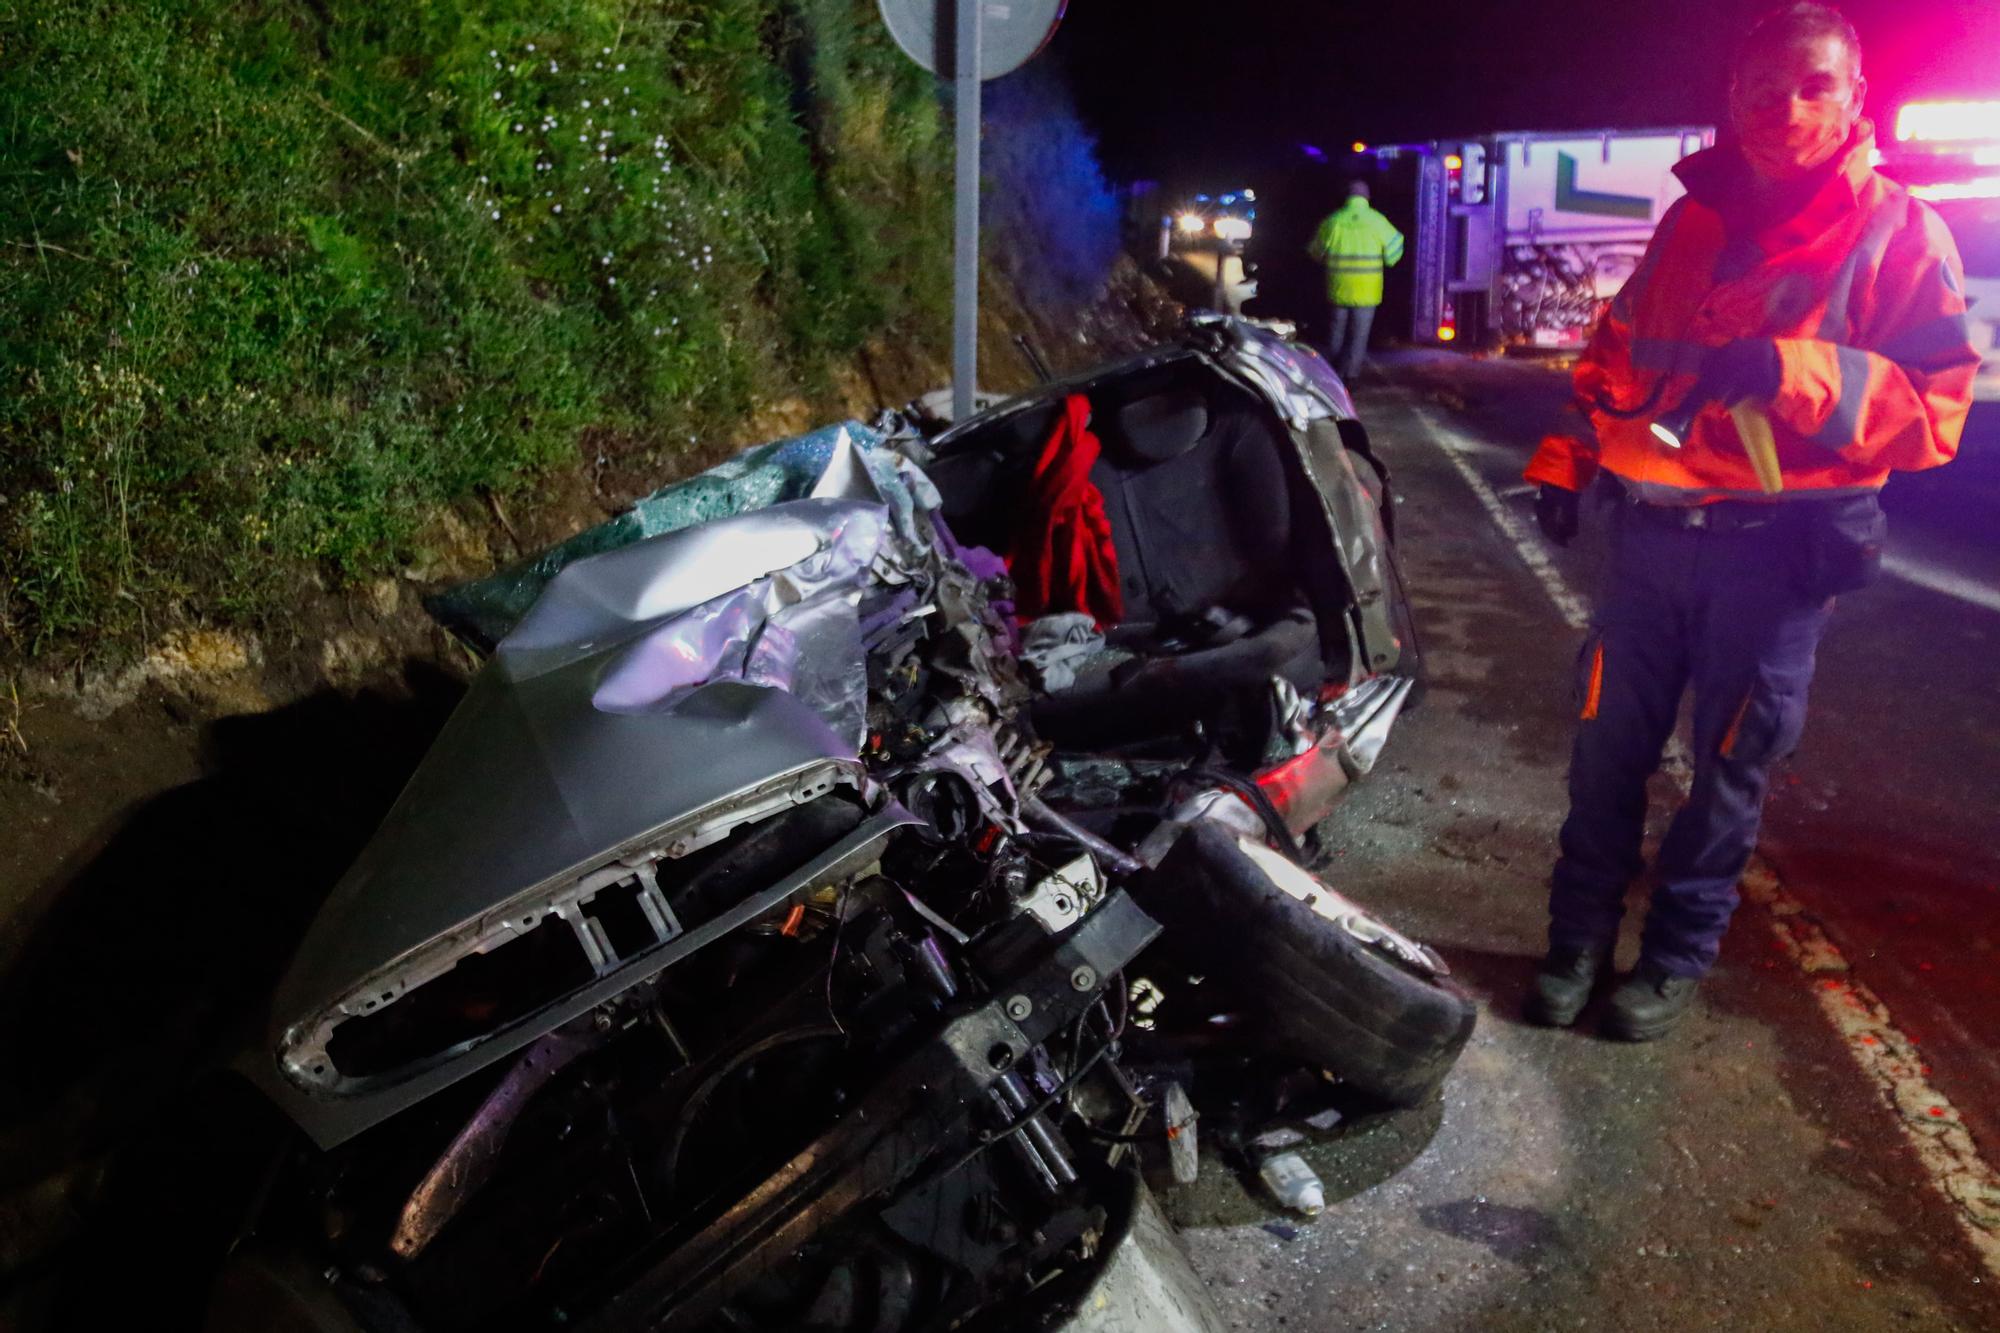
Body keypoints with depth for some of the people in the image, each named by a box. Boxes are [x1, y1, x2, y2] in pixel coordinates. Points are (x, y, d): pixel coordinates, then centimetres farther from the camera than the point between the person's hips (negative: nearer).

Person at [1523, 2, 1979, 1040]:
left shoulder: (1899, 235, -3)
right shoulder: (1692, 221, 12)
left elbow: (1934, 407, -10)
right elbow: (1618, 353, 21)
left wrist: (1795, 374, -26)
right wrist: (1564, 464, 12)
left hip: (1778, 551, -4)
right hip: (1650, 528, 4)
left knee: (1728, 770, 6)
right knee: (1606, 751, 8)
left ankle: (1677, 957, 23)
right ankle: (1577, 939, 22)